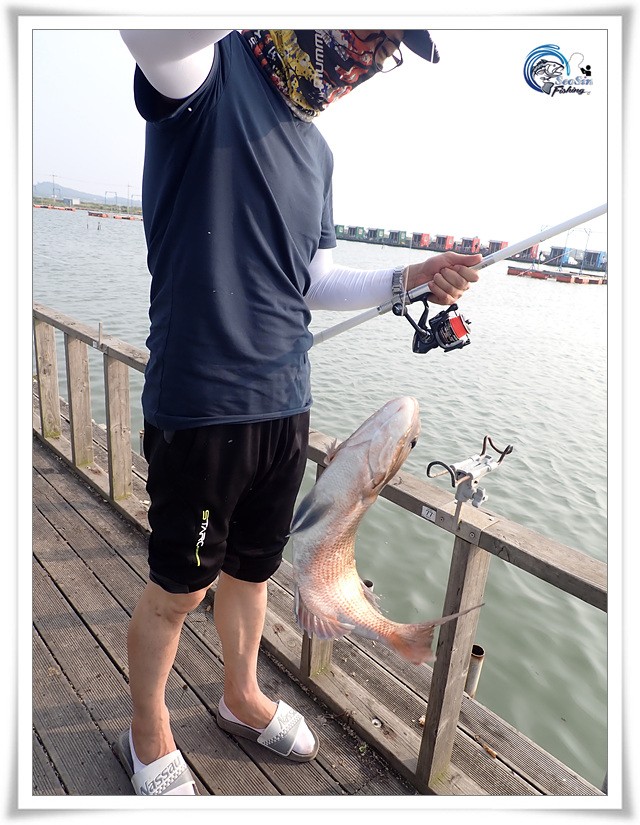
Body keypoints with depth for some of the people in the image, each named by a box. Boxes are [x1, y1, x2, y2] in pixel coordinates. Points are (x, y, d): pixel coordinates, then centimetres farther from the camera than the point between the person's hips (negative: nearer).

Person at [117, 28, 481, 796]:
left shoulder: (316, 148, 15)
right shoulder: (212, 66, -6)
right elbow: (149, 34, -32)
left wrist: (409, 278, 7)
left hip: (285, 405, 7)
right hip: (201, 405, -6)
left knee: (252, 568, 22)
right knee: (178, 588, 10)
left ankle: (241, 697, 48)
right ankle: (148, 734, 39)